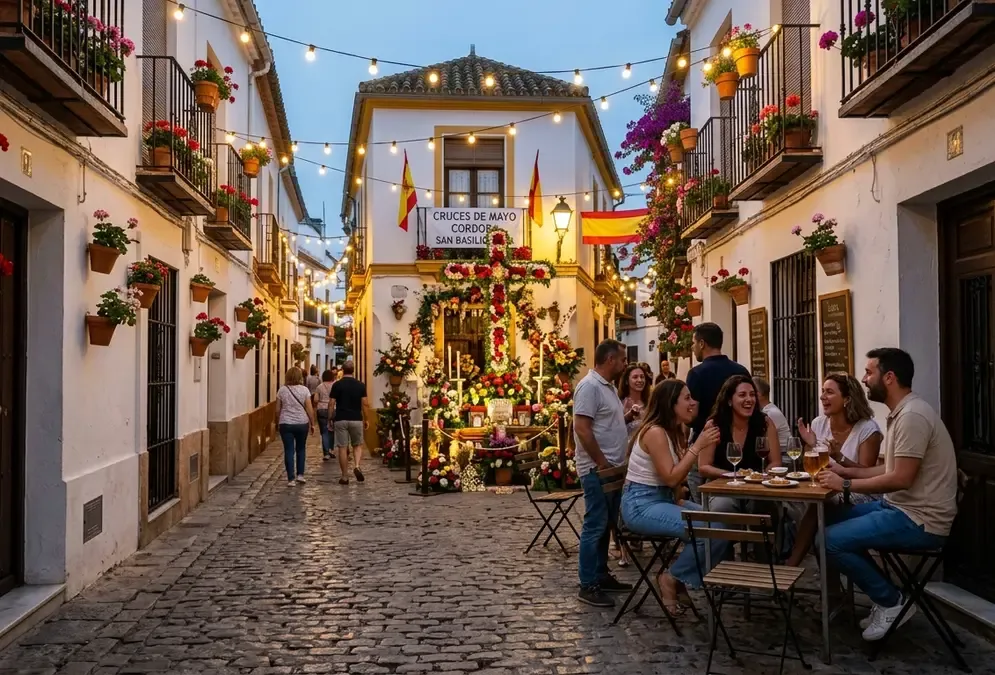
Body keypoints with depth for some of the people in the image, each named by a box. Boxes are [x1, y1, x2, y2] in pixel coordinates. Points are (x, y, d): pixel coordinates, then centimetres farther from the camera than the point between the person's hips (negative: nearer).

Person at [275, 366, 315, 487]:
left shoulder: (282, 390, -1)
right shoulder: (304, 390, -4)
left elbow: (278, 410, 4)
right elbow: (309, 409, -4)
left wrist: (277, 423, 17)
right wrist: (312, 423, 6)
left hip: (286, 424, 0)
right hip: (302, 423, 0)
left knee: (289, 451, 2)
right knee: (301, 449, 18)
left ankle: (291, 479, 1)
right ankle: (300, 475, 17)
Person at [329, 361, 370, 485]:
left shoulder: (337, 385, -3)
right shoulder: (360, 385, -1)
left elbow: (331, 404, -4)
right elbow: (364, 404, -2)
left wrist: (330, 419, 6)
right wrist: (366, 419, 9)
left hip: (341, 420, -1)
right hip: (356, 419, 1)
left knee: (342, 448, 4)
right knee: (357, 445, 16)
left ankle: (344, 477, 7)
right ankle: (356, 466, -8)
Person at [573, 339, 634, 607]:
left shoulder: (608, 386, 15)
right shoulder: (590, 386, -16)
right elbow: (582, 428, -23)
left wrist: (627, 417, 8)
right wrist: (602, 463, -20)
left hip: (612, 468, 10)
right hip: (597, 469, -10)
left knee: (605, 525, 15)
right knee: (595, 526, -6)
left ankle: (601, 575, 25)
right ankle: (588, 586, 1)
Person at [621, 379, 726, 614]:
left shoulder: (676, 430, 9)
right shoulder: (655, 432, -19)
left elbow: (675, 478, 13)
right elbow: (671, 478, -23)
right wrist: (697, 446, -22)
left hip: (664, 498, 9)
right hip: (641, 504, -9)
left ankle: (679, 578, 8)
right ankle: (673, 578, 0)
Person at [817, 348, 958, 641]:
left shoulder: (912, 415, -21)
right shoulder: (901, 413, 13)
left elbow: (901, 478, -25)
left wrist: (846, 484, -17)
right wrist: (846, 471, 9)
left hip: (919, 519, -11)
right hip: (901, 507, 11)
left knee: (832, 540, -17)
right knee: (830, 522, 12)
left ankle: (892, 601, 2)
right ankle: (886, 597, 14)